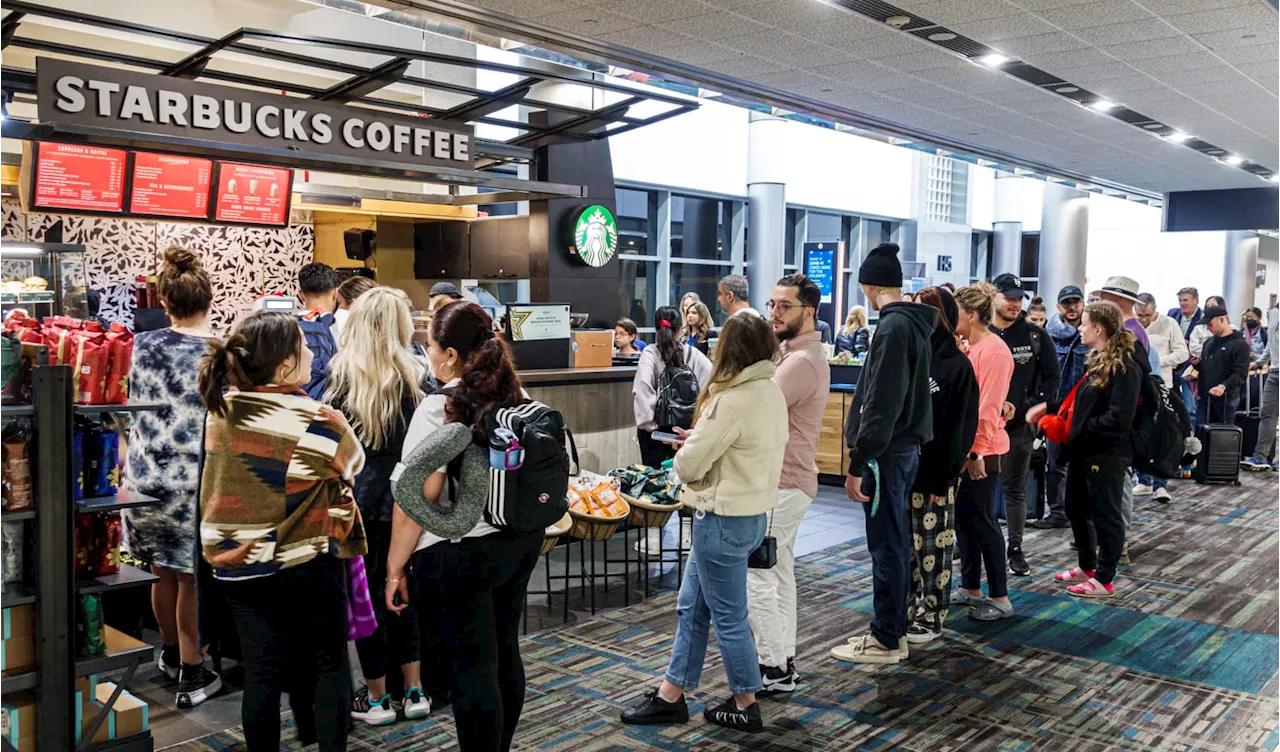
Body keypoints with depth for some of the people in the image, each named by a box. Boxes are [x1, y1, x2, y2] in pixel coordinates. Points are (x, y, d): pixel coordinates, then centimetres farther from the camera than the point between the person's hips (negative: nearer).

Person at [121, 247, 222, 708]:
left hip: (147, 476, 4)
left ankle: (171, 654, 42)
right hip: (197, 481, -3)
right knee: (191, 579, 9)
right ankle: (192, 675, 20)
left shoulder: (142, 346, -2)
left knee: (163, 572, 21)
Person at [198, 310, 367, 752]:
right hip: (306, 563, -5)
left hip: (237, 565, 5)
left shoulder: (221, 409, -2)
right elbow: (352, 463, -3)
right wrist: (339, 423, 9)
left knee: (261, 672, 13)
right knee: (329, 664, 12)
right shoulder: (312, 420, -20)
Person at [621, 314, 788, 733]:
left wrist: (689, 450, 4)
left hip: (723, 518, -9)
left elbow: (688, 465, -18)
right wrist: (701, 441, 3)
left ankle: (745, 706, 24)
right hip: (752, 511, 9)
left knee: (728, 616, 8)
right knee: (691, 607, 18)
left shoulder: (731, 400, -23)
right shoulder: (773, 394, 5)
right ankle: (670, 696, 28)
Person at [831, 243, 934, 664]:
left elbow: (880, 405, -22)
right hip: (905, 447, 10)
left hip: (886, 453, -10)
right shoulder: (913, 323, 13)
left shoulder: (893, 327, -17)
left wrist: (857, 464, -20)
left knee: (887, 547, -1)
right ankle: (891, 629, 26)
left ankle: (886, 641, 8)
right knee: (895, 544, 15)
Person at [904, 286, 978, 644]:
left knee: (933, 547, 4)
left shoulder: (957, 365, -7)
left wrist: (943, 475, -14)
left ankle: (932, 618, 15)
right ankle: (911, 609, 24)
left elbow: (959, 427, -10)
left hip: (934, 471, -6)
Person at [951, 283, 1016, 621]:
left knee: (982, 521, -1)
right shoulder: (967, 348, 10)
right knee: (963, 518, 14)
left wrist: (977, 451, -20)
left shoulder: (994, 351, -15)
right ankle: (970, 589, 25)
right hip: (962, 447, 9)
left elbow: (988, 407, -19)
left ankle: (1000, 599, 10)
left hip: (983, 451, -9)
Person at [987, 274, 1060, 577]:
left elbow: (1052, 377, 5)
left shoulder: (1036, 336, 1)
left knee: (1014, 489, 8)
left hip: (1018, 426, 0)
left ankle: (1015, 549, 17)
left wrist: (1029, 407, -5)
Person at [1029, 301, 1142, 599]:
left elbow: (1119, 418, -25)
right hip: (1083, 450, 10)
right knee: (1076, 508, 19)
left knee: (1105, 514, 4)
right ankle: (1087, 567, 36)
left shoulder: (1125, 367, -19)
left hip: (1108, 454, -10)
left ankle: (1104, 579, 17)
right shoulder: (1097, 361, 11)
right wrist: (1049, 407, 13)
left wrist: (1082, 430, -19)